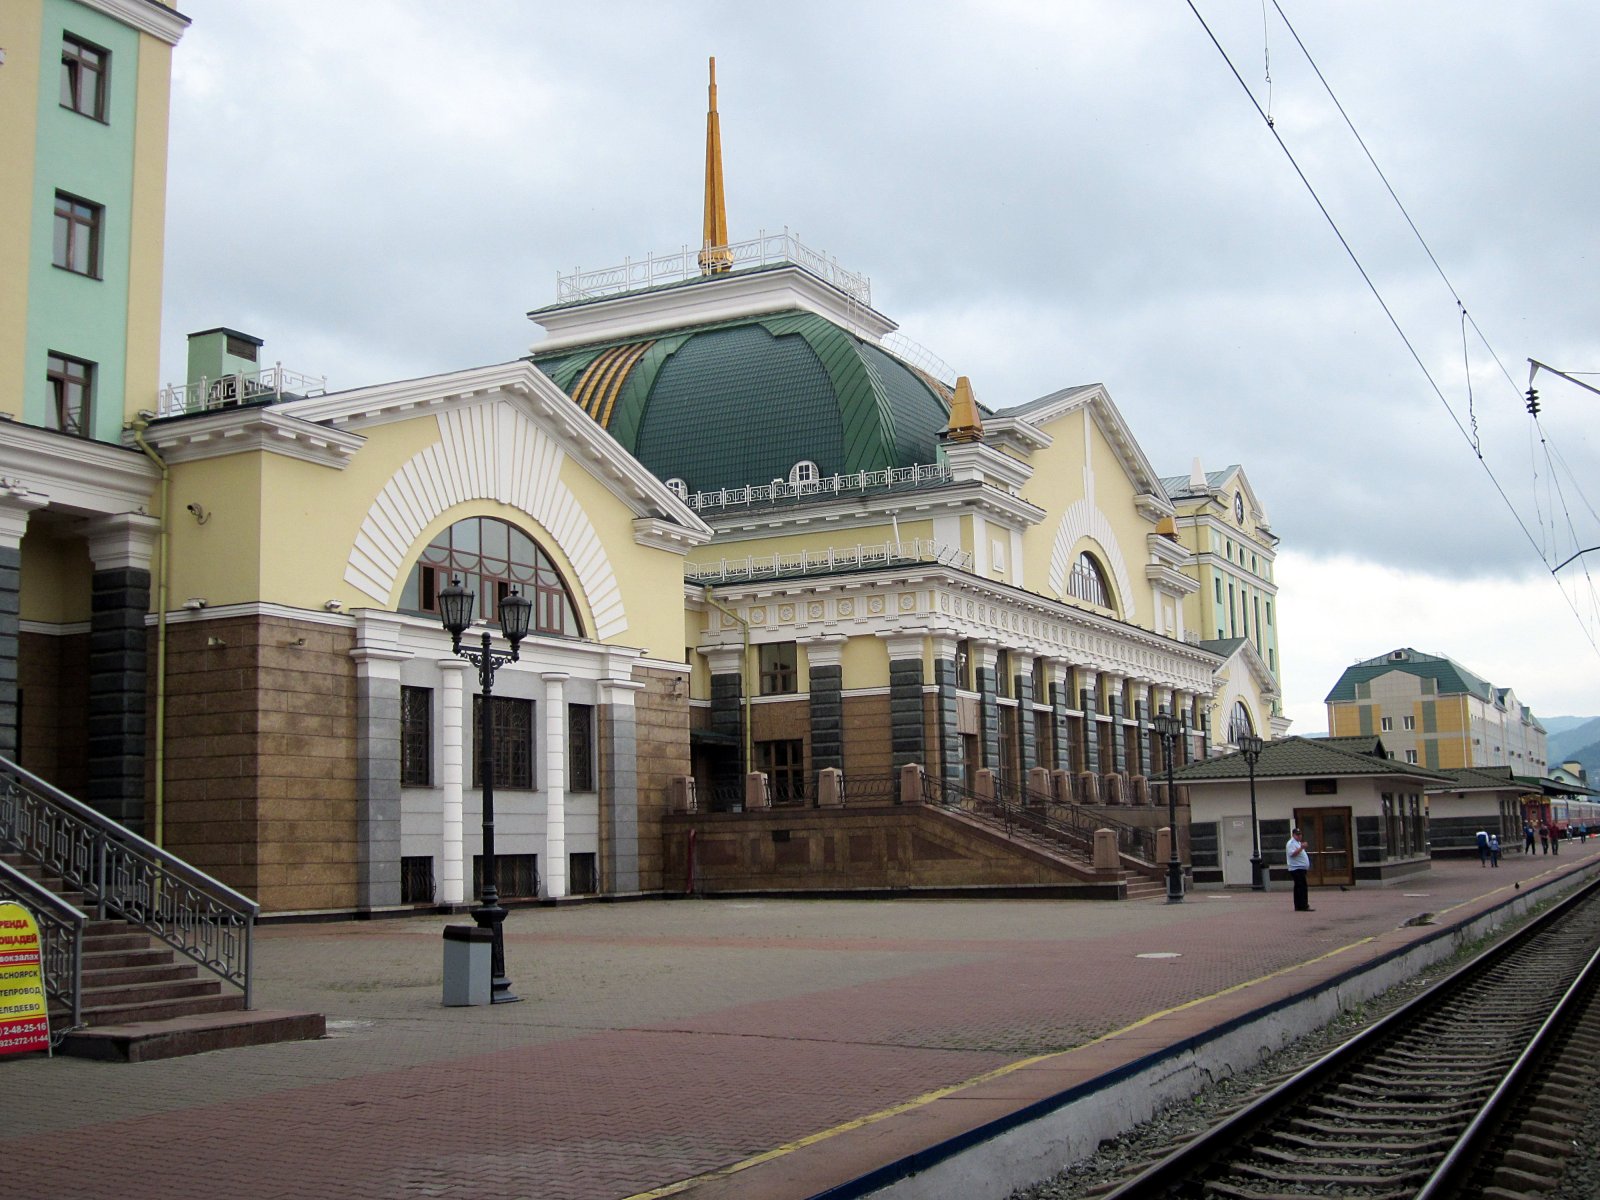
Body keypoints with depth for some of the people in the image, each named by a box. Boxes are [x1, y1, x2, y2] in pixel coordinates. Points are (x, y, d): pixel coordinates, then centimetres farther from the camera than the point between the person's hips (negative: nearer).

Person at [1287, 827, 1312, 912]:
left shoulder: (1298, 843, 22)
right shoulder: (1291, 843, -11)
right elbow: (1292, 854, -26)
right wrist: (1301, 848, -30)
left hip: (1300, 868, 11)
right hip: (1297, 869, -11)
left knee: (1298, 888, 11)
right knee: (1302, 887, -14)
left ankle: (1298, 906, 13)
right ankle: (1303, 906, -16)